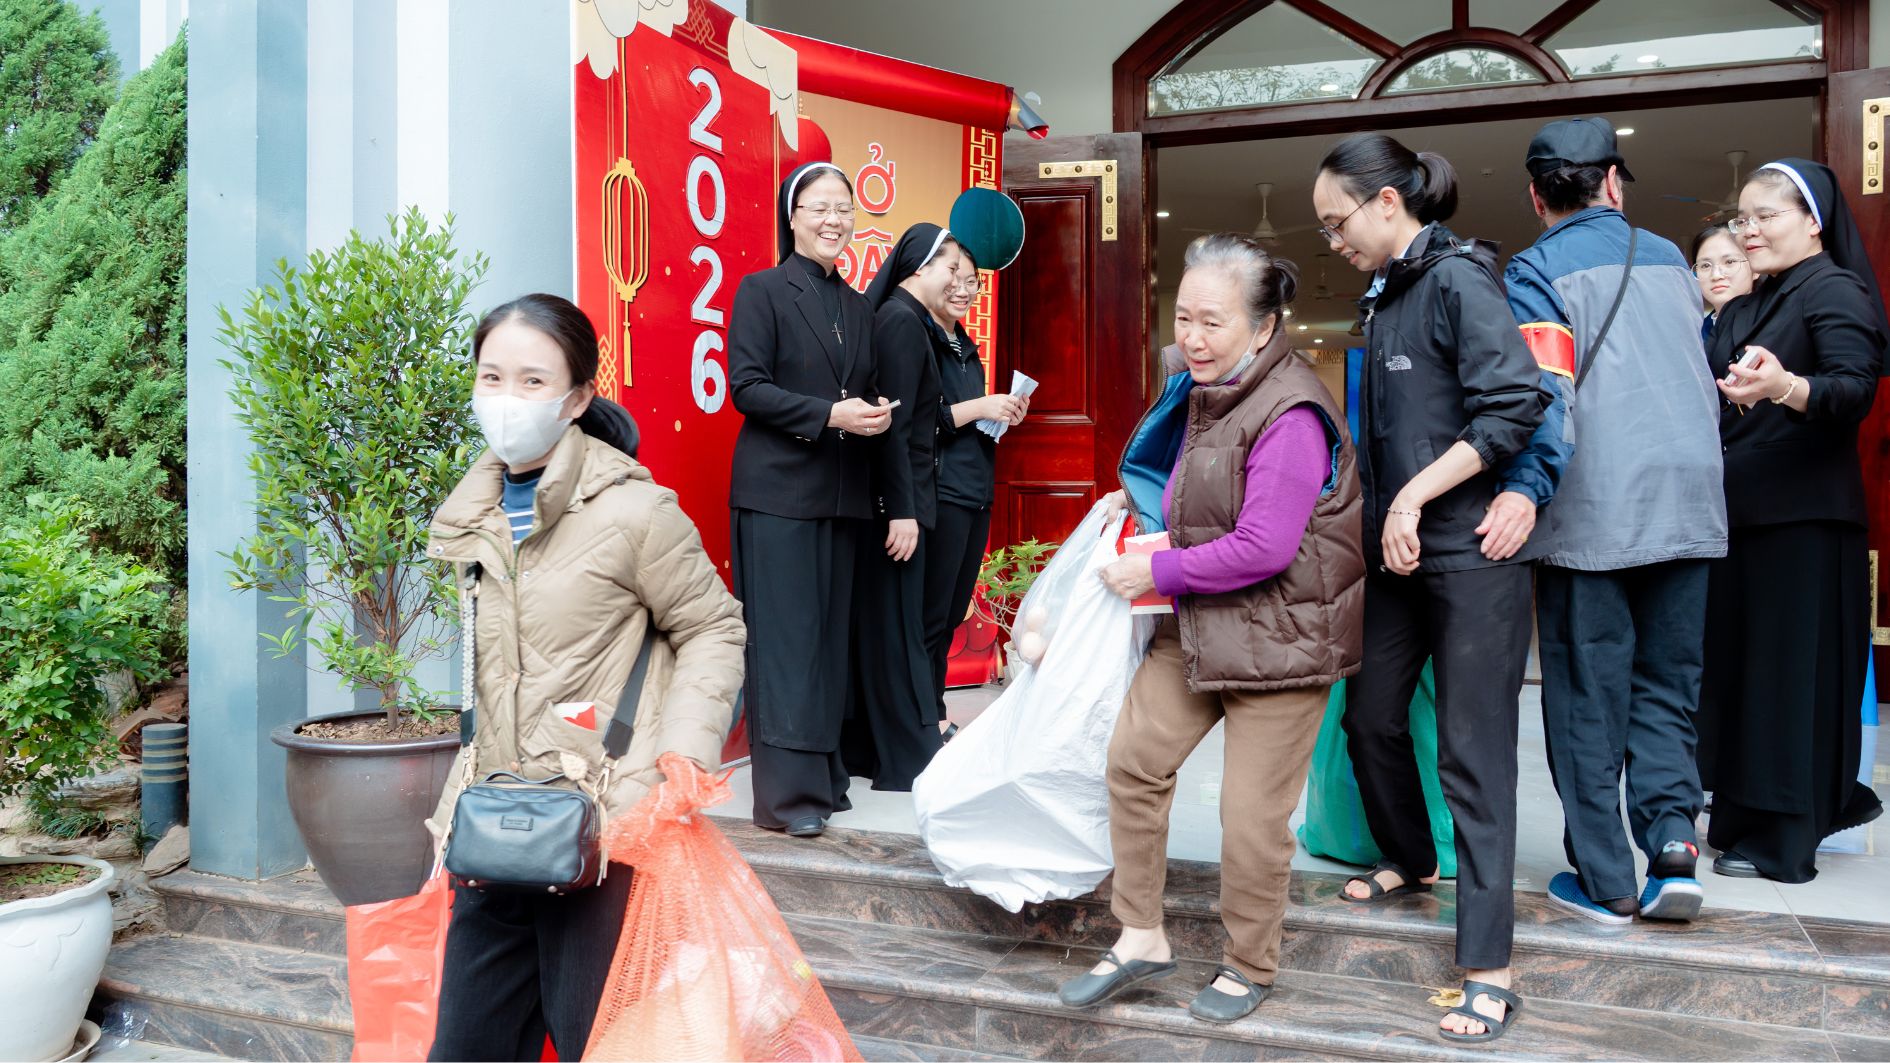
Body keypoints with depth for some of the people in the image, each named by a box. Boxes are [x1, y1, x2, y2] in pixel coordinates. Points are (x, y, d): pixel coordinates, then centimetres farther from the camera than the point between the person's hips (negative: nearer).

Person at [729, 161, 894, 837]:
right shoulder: (762, 290, -2)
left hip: (842, 496, 6)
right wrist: (828, 414, -18)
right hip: (778, 491, -6)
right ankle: (787, 790, -3)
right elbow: (747, 387, -10)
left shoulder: (859, 308, 16)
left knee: (831, 635, 9)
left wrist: (874, 418, -2)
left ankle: (824, 774, 18)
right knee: (784, 637, -6)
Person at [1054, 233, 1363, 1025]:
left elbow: (1264, 548, -27)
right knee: (1135, 759, 6)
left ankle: (1249, 967, 25)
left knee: (1252, 813, 1)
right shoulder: (1203, 390, 6)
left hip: (1282, 633, -9)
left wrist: (1157, 572, -18)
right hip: (1200, 624, 9)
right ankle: (1140, 939, 21)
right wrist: (1138, 498, 9)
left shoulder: (1289, 416, -23)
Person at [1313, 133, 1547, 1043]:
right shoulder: (1386, 297, 11)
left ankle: (1486, 969, 3)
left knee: (1472, 753, -5)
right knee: (1371, 718, 16)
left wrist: (1415, 497, -20)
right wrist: (1379, 517, 10)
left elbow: (1515, 407, -22)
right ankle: (1409, 859, 43)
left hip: (1471, 557, -8)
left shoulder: (1459, 281, -13)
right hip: (1399, 555, 8)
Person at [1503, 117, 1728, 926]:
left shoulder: (1537, 269, -4)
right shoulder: (1668, 258, 14)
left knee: (1588, 699, 4)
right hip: (1689, 498, 5)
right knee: (1666, 685, 15)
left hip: (1593, 508, -5)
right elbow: (1703, 379, 21)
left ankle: (1605, 882, 10)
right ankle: (1672, 835, 1)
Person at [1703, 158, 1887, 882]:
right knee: (1740, 666, 12)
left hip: (1804, 517, -8)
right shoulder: (1741, 312, 17)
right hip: (1739, 511, 9)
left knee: (1791, 669, -3)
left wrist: (1785, 387, -41)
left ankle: (1783, 838, 6)